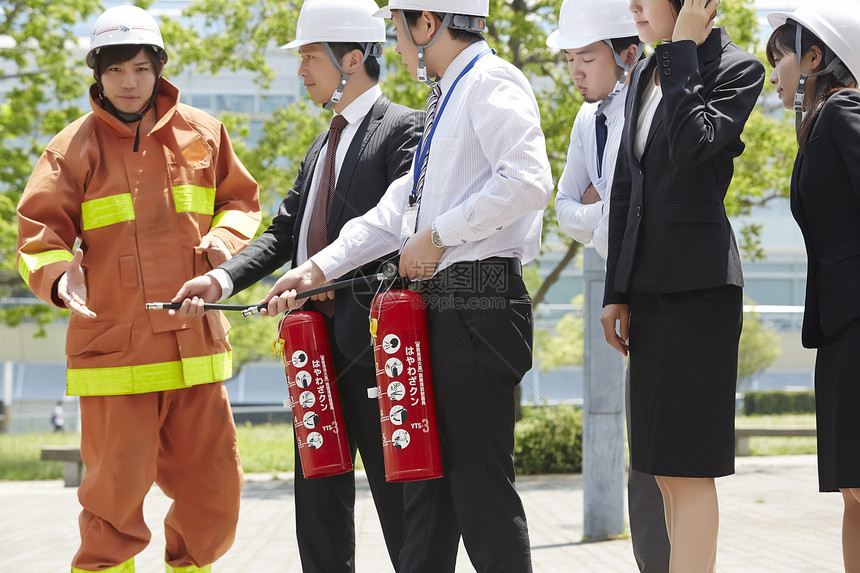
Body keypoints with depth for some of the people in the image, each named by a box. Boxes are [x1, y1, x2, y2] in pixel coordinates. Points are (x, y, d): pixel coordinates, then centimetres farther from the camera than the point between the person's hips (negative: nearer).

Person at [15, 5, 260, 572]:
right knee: (116, 499, -3)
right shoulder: (75, 147, 3)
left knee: (213, 494, 6)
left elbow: (242, 200, 21)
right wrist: (57, 274, -21)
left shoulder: (202, 133, 11)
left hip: (195, 348, 3)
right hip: (114, 350, -3)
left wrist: (224, 240, 0)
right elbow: (39, 230, 0)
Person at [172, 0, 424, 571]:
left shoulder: (404, 129, -6)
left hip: (369, 332, -9)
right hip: (315, 333, 9)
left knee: (395, 489, -4)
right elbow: (285, 232, 18)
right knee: (317, 486, 10)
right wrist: (222, 279, 3)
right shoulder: (323, 146, 22)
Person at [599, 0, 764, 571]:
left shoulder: (738, 68, -5)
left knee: (686, 468, -9)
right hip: (648, 284, 8)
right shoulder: (645, 74, 16)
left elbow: (692, 144, -23)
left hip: (699, 282, -8)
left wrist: (683, 48, -13)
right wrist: (617, 292, 14)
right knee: (666, 470, 8)